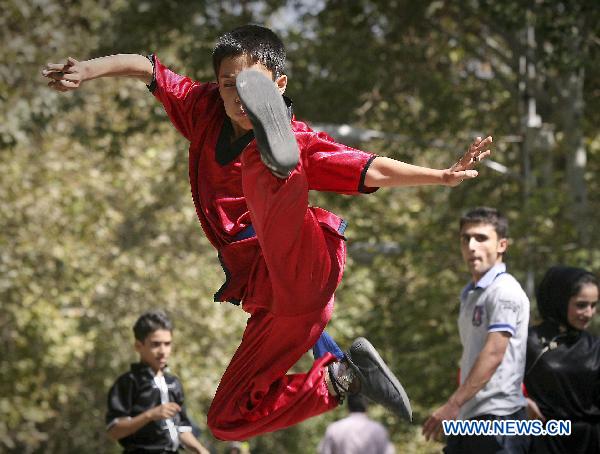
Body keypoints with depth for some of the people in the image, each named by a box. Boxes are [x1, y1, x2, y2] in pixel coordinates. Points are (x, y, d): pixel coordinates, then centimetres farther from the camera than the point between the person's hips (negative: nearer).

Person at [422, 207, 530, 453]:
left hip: (497, 415, -10)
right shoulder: (469, 294, 20)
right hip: (467, 417, 10)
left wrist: (453, 405, -23)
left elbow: (493, 354, -19)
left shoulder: (504, 291, -10)